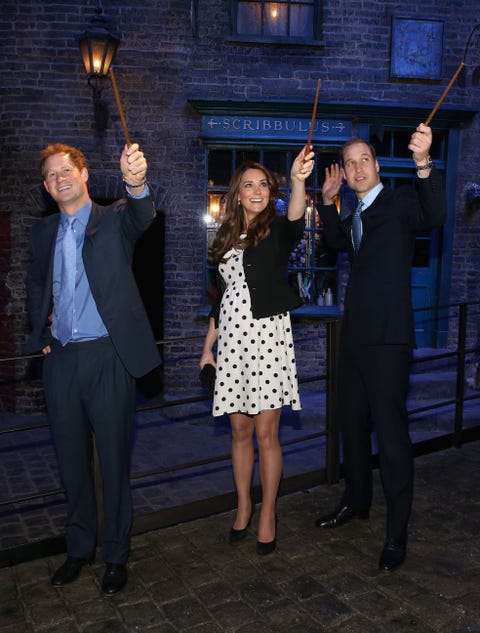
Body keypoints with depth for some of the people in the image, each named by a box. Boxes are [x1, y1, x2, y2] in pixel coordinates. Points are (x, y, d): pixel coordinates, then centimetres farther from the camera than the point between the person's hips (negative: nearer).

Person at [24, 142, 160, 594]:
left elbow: (142, 217, -23)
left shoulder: (113, 220, 0)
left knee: (113, 458, 4)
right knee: (72, 459, 14)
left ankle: (115, 554, 22)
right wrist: (40, 329, 12)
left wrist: (136, 182, -45)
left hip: (107, 357, -4)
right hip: (60, 359, 5)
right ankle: (79, 547, 32)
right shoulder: (43, 232, 12)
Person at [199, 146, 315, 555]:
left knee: (266, 433, 0)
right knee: (240, 431, 12)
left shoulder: (277, 230, -2)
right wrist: (208, 347, 13)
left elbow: (296, 220, -28)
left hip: (267, 335, -4)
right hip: (231, 339, 4)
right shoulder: (227, 237, 12)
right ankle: (244, 506, 30)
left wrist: (299, 180, -48)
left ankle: (268, 514, 18)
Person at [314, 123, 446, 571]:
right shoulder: (357, 214, 16)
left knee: (391, 432, -4)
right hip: (354, 335, 8)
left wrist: (423, 162, -42)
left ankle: (397, 533, 10)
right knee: (352, 423, 18)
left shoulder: (400, 202, -7)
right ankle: (356, 501, 37)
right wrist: (328, 200, 18)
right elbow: (338, 241, 32)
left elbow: (434, 215, -27)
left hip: (387, 339, -8)